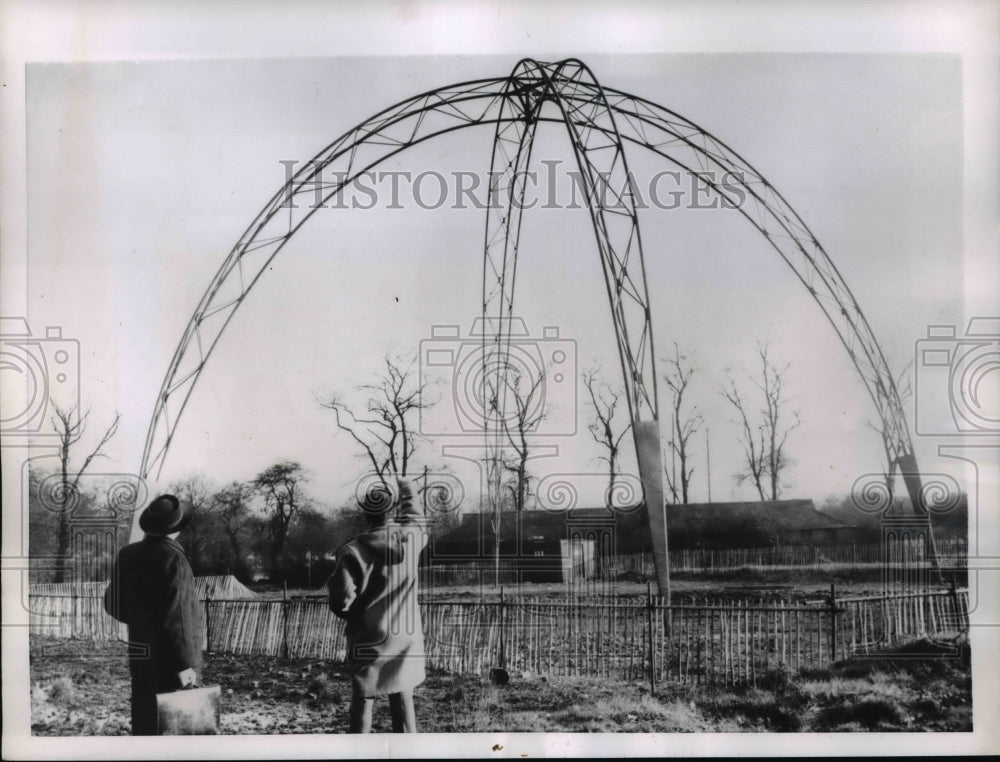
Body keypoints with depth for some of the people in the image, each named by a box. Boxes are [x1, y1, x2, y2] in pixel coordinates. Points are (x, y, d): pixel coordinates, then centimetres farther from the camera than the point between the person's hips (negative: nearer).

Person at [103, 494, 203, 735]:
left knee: (145, 720, 14)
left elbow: (114, 604, 9)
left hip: (141, 653, 7)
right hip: (170, 658, -7)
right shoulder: (172, 559, -20)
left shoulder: (128, 554, 1)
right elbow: (175, 617, -23)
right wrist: (184, 664, -19)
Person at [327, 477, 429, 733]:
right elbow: (417, 520, 20)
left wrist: (353, 616, 7)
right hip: (405, 638, 3)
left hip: (367, 642, -2)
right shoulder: (411, 539, -5)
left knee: (362, 703, 9)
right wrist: (407, 493, 35)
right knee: (403, 704, 10)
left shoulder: (352, 551, -14)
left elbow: (341, 601, -15)